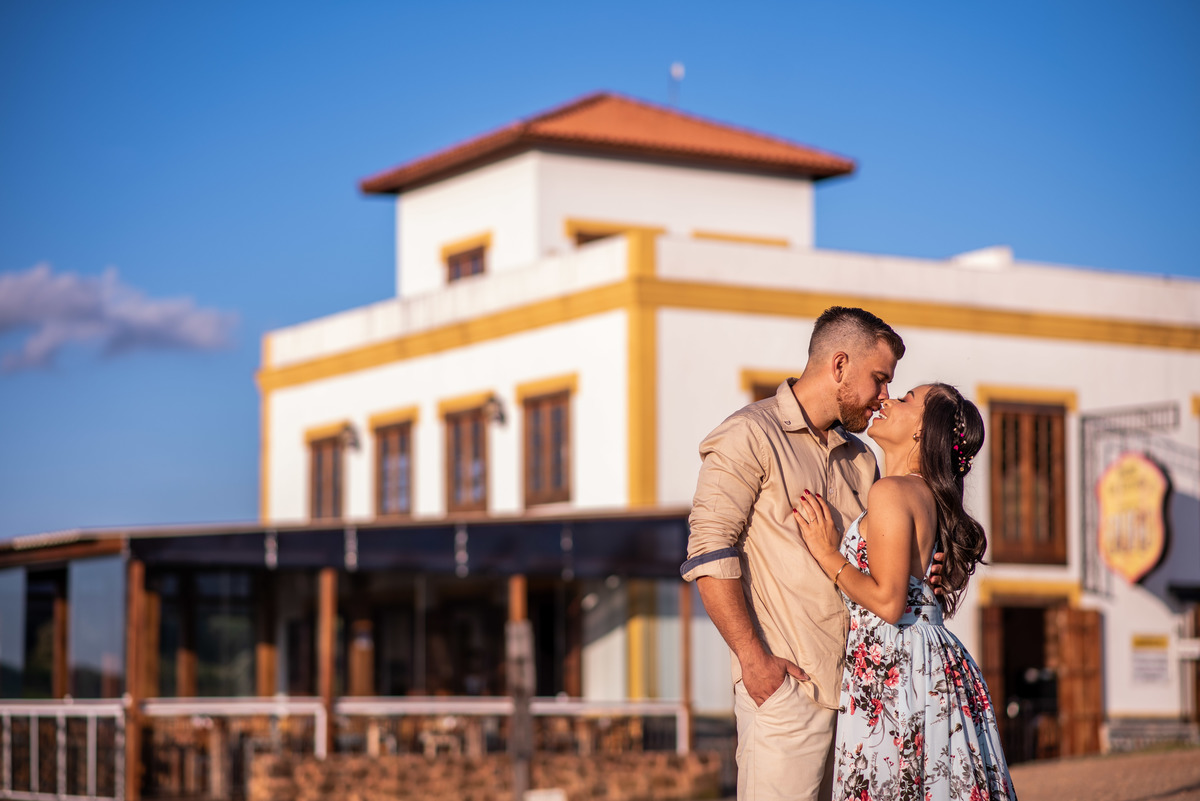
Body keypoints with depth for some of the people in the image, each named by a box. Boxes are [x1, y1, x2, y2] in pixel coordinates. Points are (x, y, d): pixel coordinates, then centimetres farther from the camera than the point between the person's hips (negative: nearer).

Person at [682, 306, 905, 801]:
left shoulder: (859, 459, 21)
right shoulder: (750, 436, -2)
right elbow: (708, 554, -10)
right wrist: (753, 657, -16)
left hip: (858, 685, 7)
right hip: (784, 684, -7)